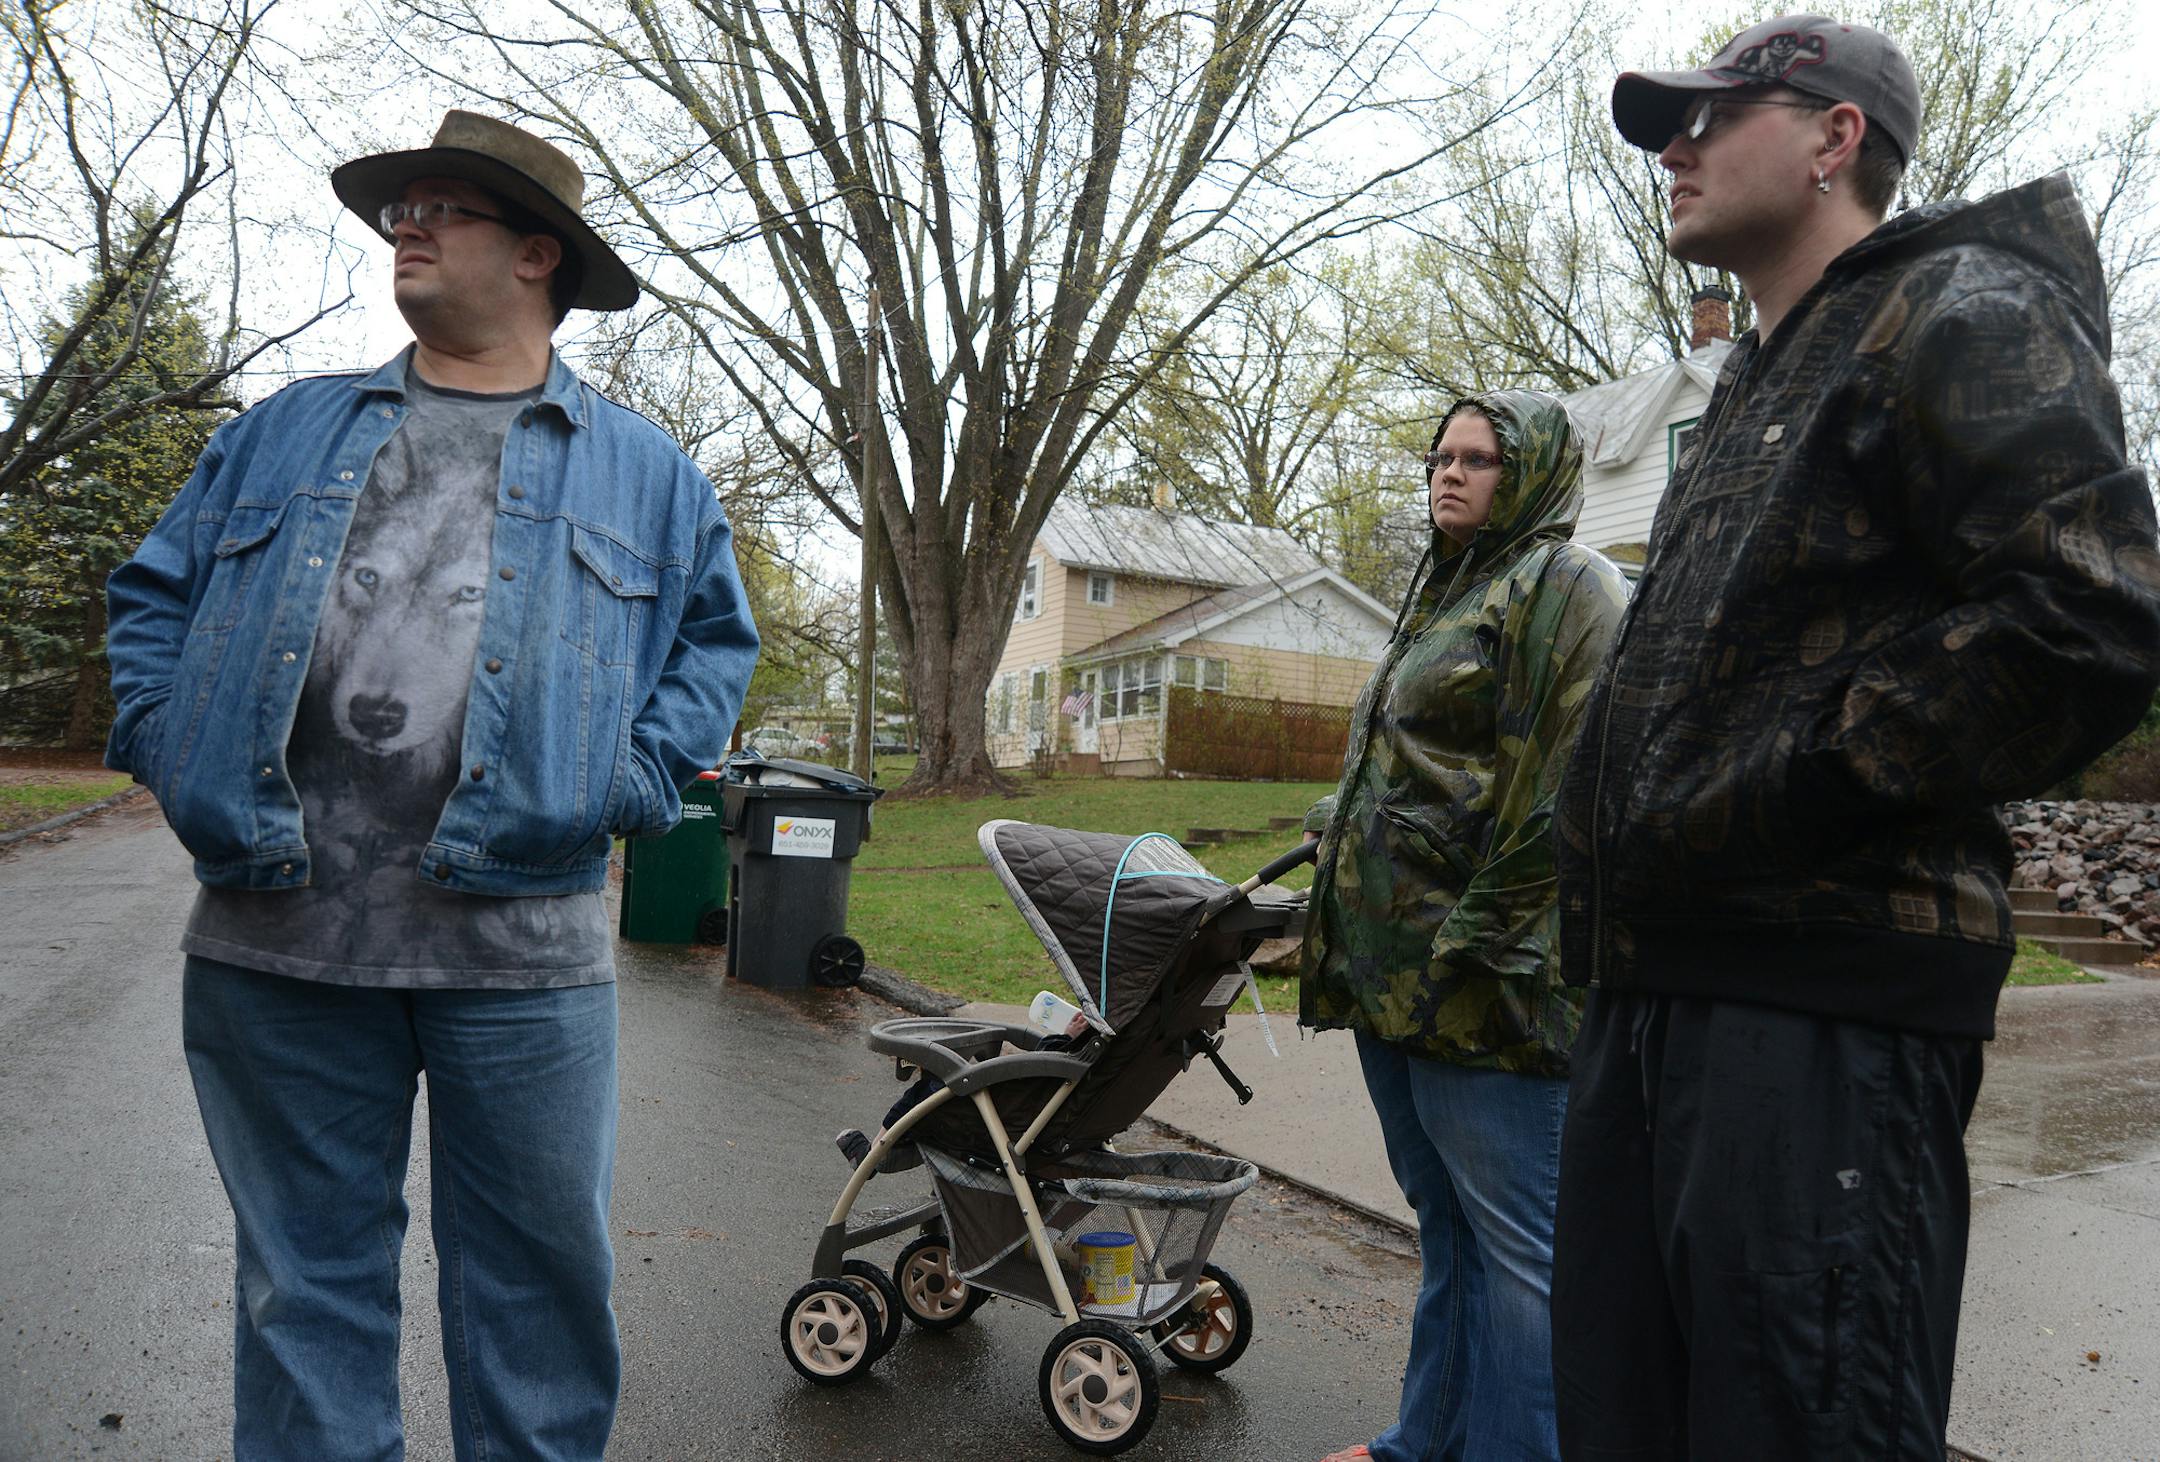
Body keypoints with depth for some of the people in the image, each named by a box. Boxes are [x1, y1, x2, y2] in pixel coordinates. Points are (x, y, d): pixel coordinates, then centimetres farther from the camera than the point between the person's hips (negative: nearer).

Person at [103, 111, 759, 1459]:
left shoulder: (646, 472, 10)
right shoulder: (280, 434, 16)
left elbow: (717, 636, 11)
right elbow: (157, 590, 19)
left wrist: (638, 779, -3)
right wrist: (172, 750, 3)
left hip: (520, 945, -2)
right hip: (274, 935, 2)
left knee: (541, 1274, 8)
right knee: (306, 1273, 14)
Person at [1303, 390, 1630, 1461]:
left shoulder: (1565, 585, -7)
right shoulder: (1442, 592, 22)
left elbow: (1571, 786, -17)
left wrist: (1485, 933, -20)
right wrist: (1339, 838, 23)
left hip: (1482, 981, -10)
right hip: (1392, 966, 10)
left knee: (1512, 1242, 1)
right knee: (1445, 1229, 19)